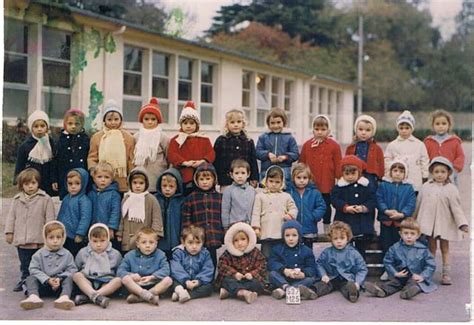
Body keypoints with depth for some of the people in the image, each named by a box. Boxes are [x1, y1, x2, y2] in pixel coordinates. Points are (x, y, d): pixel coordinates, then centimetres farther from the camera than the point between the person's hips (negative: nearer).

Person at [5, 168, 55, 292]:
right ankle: (25, 280, 29)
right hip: (21, 239, 4)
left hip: (39, 240, -4)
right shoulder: (17, 199, 7)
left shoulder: (45, 199, -4)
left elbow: (50, 218, -4)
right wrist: (9, 232, 7)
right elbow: (11, 217, 11)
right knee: (24, 264, 16)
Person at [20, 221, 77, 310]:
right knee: (30, 279, -20)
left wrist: (60, 279, -17)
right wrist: (47, 280, -17)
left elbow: (71, 270, 0)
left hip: (60, 284, 0)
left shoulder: (67, 255, 5)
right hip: (43, 283, 1)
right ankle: (34, 297, -48)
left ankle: (64, 297, -51)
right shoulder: (39, 254, 4)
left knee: (69, 279, -26)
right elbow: (34, 270, -4)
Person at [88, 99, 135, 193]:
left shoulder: (128, 137, 4)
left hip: (122, 184, -1)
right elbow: (92, 158, 8)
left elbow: (131, 160, 4)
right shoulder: (96, 137, 7)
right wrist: (94, 169, -12)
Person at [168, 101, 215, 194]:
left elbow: (211, 153, 2)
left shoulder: (204, 139, 12)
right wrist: (185, 162, -21)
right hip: (183, 176, -1)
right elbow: (171, 154, -6)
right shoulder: (176, 139, 7)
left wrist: (203, 161, -19)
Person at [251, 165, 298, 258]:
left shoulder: (286, 196, 11)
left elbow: (293, 208, 15)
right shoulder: (260, 196, 4)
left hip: (282, 234, 2)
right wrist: (256, 227, -6)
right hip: (266, 233, -2)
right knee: (266, 257, 3)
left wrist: (290, 215, -7)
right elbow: (256, 213, 1)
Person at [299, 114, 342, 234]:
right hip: (310, 184, 2)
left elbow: (338, 165, -2)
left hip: (327, 184, -2)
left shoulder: (334, 145, -3)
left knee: (326, 206, 10)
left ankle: (327, 231, 23)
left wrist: (338, 180, -4)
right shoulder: (307, 145, 3)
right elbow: (301, 164, 8)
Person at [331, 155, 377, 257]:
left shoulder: (367, 185, 0)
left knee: (361, 249, 11)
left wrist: (364, 208, -20)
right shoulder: (339, 186, -2)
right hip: (344, 223, -1)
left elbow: (373, 200, -4)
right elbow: (335, 199, -9)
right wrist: (345, 207, -23)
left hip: (363, 223, 1)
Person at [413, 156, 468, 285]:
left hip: (444, 223, -1)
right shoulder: (426, 187, 3)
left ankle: (446, 274, 10)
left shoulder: (451, 189, -4)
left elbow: (456, 207, -5)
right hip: (428, 221, 2)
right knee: (431, 247, 9)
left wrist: (462, 224, -11)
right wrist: (414, 220, 16)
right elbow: (418, 204, 11)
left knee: (445, 248, 7)